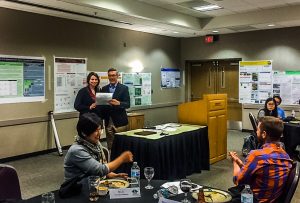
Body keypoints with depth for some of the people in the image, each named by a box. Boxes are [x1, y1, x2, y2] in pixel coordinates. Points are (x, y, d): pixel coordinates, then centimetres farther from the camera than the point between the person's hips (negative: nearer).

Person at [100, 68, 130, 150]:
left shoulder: (124, 88, 1)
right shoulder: (104, 89, 12)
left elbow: (127, 104, -7)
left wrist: (118, 103, -26)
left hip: (119, 121, -3)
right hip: (108, 121, 3)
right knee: (110, 146, 7)